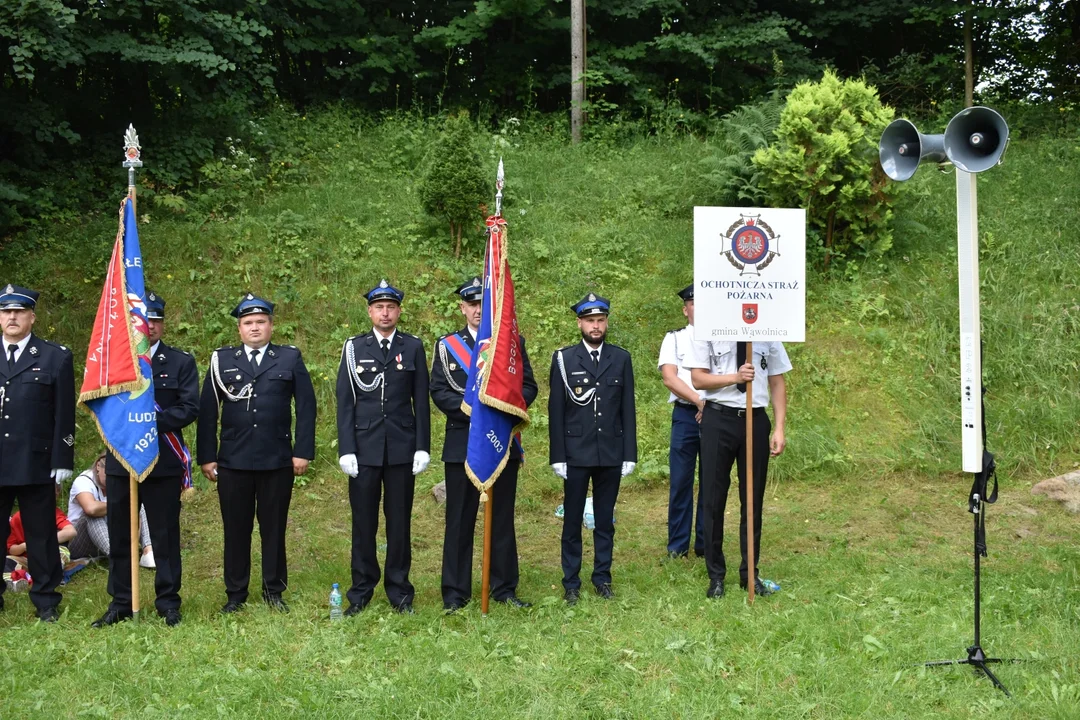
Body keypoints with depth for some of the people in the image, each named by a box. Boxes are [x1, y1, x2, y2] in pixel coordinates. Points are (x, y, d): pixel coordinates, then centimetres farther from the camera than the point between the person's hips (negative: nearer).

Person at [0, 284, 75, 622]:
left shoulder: (56, 357, 3)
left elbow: (64, 415, 0)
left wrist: (62, 461, -6)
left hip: (35, 464, -2)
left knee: (41, 536, 6)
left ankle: (46, 602, 16)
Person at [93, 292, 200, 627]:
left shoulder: (181, 361, 3)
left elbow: (189, 408, -6)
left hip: (164, 461, -2)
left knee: (165, 535, 4)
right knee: (120, 536, 7)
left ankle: (168, 603, 14)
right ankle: (120, 603, 17)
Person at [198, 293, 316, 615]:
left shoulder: (290, 358, 6)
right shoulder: (222, 360, 7)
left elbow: (306, 406, 3)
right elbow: (207, 410, 5)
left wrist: (303, 451, -3)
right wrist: (207, 456, 0)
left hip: (277, 461, 0)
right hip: (233, 461, 1)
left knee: (274, 528, 8)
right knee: (235, 529, 6)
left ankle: (274, 591, 19)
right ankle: (235, 594, 17)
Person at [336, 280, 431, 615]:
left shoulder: (413, 347, 5)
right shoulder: (354, 347, 4)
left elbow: (421, 401, 5)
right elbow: (345, 402, 2)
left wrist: (423, 447, -1)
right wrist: (346, 449, -5)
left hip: (402, 449, 0)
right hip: (364, 449, 0)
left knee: (400, 521, 6)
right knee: (363, 522, 5)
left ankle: (399, 591, 16)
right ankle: (361, 592, 15)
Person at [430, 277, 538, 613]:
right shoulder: (446, 346, 6)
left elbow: (528, 386, 6)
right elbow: (439, 391, -1)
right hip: (462, 442, -1)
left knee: (502, 518, 7)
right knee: (459, 520, 1)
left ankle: (505, 588, 16)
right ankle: (455, 593, 8)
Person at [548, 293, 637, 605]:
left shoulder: (621, 358, 6)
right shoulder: (563, 359, 0)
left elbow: (628, 409, 6)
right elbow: (556, 411, 0)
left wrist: (629, 454, 2)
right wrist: (558, 457, -4)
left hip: (611, 454, 2)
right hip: (576, 454, -2)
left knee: (605, 520, 9)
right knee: (572, 521, 5)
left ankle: (602, 577, 20)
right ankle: (571, 583, 14)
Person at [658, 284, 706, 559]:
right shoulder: (674, 338, 9)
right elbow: (669, 378, -3)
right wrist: (699, 401, -12)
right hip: (685, 414, 0)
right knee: (680, 481, 0)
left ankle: (706, 544, 13)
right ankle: (677, 546, 8)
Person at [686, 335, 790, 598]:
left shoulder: (767, 335, 3)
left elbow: (777, 383, 7)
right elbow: (698, 379, -5)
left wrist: (779, 428, 1)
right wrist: (736, 377, -19)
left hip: (756, 419, 2)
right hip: (719, 419, -2)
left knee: (754, 499, 10)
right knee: (714, 500, 5)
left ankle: (749, 574, 24)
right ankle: (716, 576, 17)